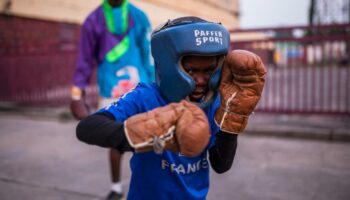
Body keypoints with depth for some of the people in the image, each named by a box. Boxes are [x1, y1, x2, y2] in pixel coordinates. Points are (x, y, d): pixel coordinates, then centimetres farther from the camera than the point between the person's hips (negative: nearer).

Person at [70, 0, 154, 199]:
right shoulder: (94, 20, 1)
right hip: (111, 92, 0)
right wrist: (78, 93, 3)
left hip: (139, 90, 1)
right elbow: (86, 59, 5)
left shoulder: (139, 16, 4)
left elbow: (149, 54, 7)